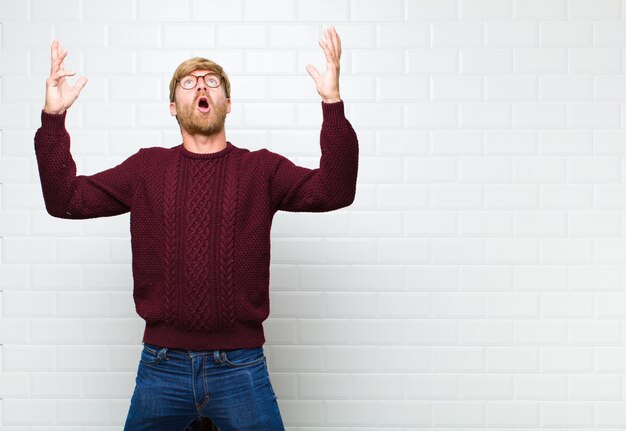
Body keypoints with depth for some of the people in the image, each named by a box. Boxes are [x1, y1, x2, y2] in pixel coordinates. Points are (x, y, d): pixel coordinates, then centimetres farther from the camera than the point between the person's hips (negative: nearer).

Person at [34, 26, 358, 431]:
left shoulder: (261, 169, 1)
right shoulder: (147, 167, 6)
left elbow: (333, 192, -12)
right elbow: (67, 199, 2)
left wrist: (333, 104, -23)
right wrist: (53, 117, -9)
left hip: (241, 366, -1)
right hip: (161, 366, 2)